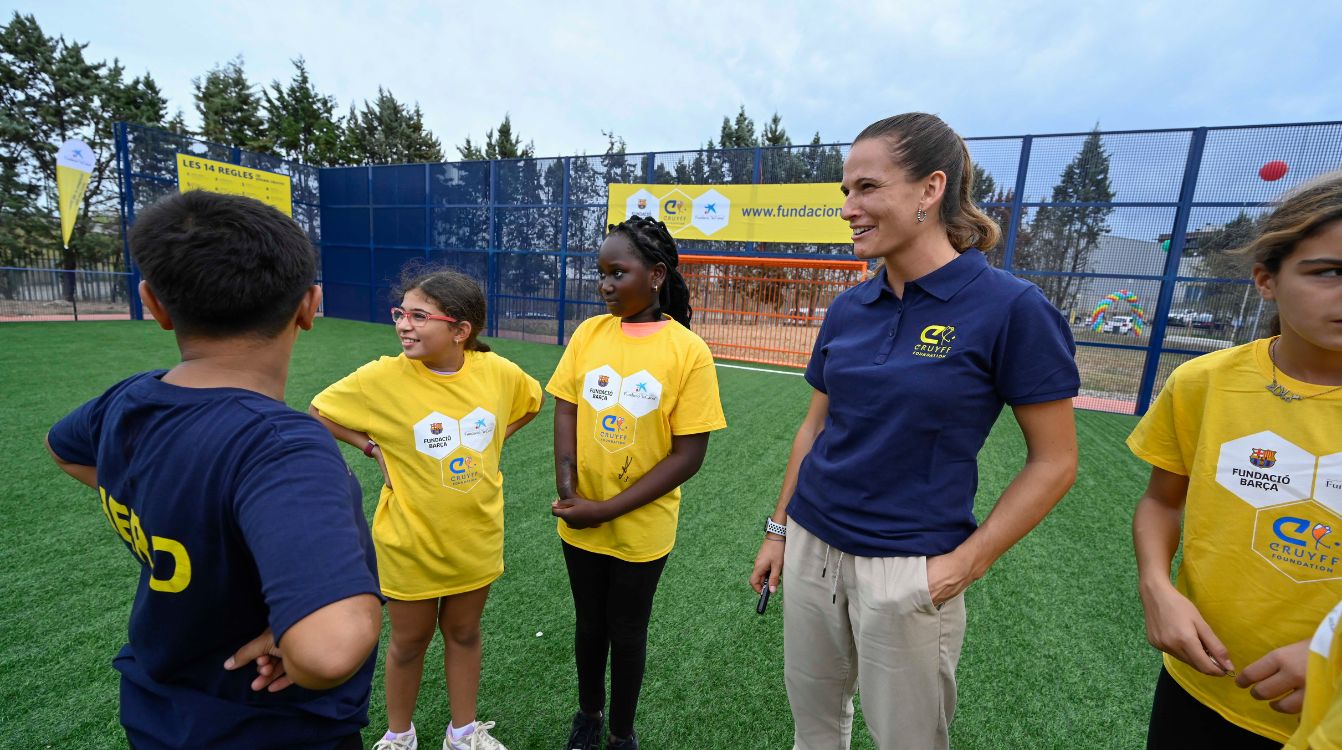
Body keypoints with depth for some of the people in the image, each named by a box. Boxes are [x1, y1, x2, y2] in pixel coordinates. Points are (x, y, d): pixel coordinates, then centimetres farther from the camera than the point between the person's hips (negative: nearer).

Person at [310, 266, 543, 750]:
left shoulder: (497, 372, -14)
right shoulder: (383, 377, -18)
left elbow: (531, 401, 8)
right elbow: (318, 413, -2)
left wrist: (492, 441, -1)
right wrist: (373, 448, -9)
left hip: (477, 536, 2)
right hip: (411, 541, -2)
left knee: (464, 632, 21)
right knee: (409, 641, 19)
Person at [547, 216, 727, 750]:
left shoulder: (689, 351, -16)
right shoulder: (589, 333, -5)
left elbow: (688, 455, -15)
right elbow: (565, 410, -2)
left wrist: (608, 509, -16)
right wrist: (568, 490, -16)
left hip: (641, 528, -3)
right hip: (579, 522, 3)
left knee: (627, 631, 18)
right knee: (589, 624, 22)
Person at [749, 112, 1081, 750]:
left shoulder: (1010, 308, -13)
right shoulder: (849, 308, 1)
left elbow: (1053, 460, -8)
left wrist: (965, 563, -14)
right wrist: (778, 528, 10)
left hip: (908, 571, -4)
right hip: (811, 547, 5)